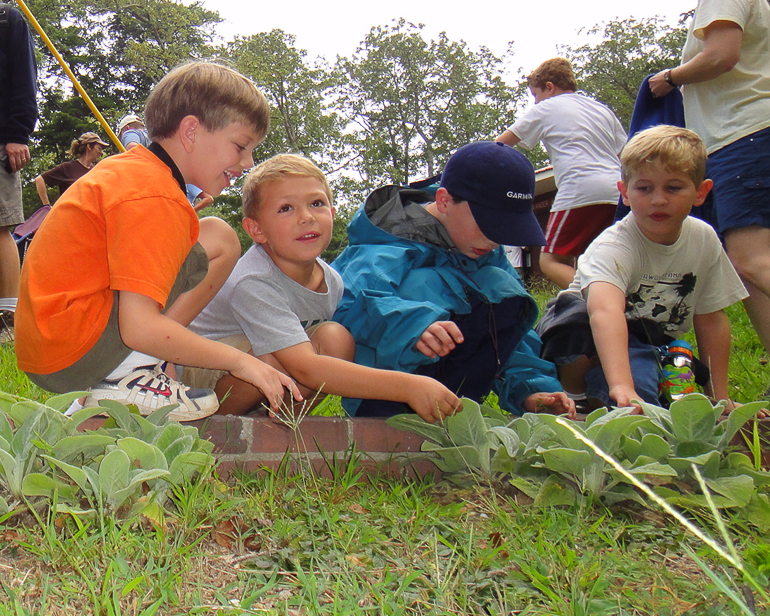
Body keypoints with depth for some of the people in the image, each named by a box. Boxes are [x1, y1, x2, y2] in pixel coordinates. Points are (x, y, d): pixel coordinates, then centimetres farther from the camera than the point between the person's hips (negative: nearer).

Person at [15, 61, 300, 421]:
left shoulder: (127, 168, 12)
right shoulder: (155, 200, -18)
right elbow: (139, 328, -26)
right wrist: (238, 360, -17)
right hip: (74, 356, -10)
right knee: (219, 240, -11)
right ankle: (128, 379, -13)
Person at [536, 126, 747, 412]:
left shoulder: (704, 240, -9)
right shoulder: (613, 246, -28)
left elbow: (711, 320, 2)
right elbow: (605, 310, -49)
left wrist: (720, 397, 0)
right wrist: (622, 386, -66)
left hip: (654, 346, 6)